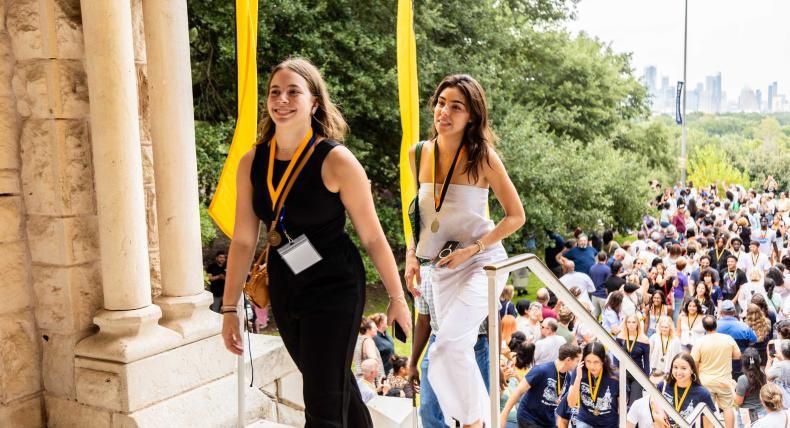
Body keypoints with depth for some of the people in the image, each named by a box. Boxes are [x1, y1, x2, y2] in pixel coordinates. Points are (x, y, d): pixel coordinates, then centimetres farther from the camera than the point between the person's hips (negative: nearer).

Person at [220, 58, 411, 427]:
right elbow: (243, 240, 2)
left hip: (335, 287, -5)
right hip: (283, 287, 5)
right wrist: (229, 308, 2)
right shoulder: (251, 163, -3)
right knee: (336, 384, 23)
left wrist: (397, 297, -4)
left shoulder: (335, 161, -17)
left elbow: (372, 237, -10)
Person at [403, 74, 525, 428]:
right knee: (459, 352, 12)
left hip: (482, 261, -5)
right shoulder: (419, 154, 1)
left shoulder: (482, 157, -13)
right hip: (442, 266, 5)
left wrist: (471, 250, -16)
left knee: (446, 348, -19)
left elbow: (516, 216, -8)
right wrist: (412, 254, 3)